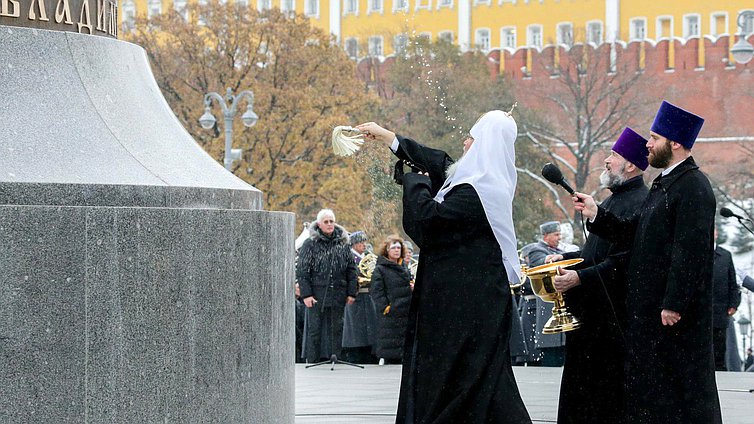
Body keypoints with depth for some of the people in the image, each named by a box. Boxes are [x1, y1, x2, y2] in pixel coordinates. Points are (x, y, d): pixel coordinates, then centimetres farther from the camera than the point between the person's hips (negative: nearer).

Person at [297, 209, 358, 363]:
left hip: (337, 295, 3)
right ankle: (312, 361, 5)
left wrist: (351, 293, 4)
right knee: (314, 329, 0)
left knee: (336, 328, 5)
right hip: (317, 295, -3)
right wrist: (306, 294, -11)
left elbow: (351, 270, 11)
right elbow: (302, 271, -4)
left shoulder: (343, 244, 8)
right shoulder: (310, 244, -2)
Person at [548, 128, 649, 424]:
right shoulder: (614, 200, 17)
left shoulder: (639, 204, -16)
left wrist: (581, 277, -26)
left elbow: (626, 260, -24)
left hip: (614, 315, -10)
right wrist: (566, 258, 14)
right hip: (592, 313, 10)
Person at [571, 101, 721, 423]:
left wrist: (674, 304, -24)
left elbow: (690, 251, -21)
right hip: (650, 306, 10)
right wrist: (596, 215, 7)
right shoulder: (663, 184, 16)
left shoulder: (693, 187, -15)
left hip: (676, 311, -10)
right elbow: (634, 235, 17)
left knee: (677, 388, -5)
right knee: (650, 385, 11)